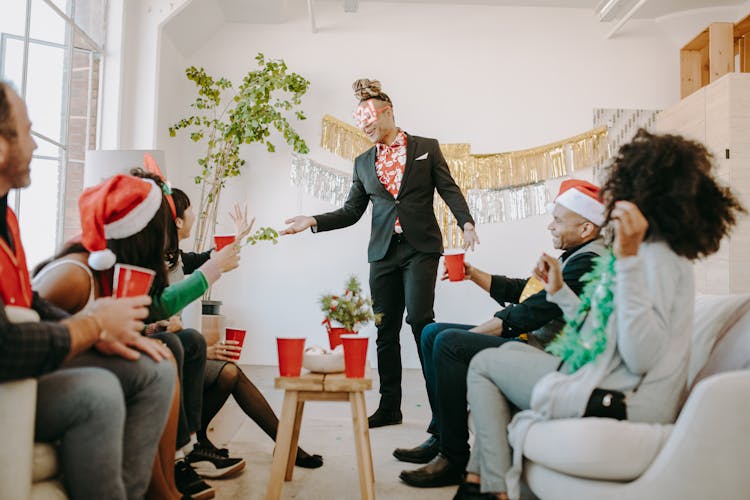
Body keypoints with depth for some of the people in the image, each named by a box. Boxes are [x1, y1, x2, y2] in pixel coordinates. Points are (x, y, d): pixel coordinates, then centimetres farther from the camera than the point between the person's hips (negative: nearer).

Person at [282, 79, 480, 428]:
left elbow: (449, 190, 3)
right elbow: (351, 211, 13)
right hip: (383, 252, 4)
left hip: (420, 248, -4)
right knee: (386, 329, 5)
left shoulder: (426, 148, 7)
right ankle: (389, 407, 15)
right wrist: (314, 221, 0)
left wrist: (466, 222, -14)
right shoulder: (363, 162, 15)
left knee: (420, 319, -15)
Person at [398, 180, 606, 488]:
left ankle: (454, 459, -16)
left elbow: (528, 315, -22)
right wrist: (473, 274, 16)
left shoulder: (588, 262, -17)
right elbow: (520, 290, 22)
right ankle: (440, 436, 11)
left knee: (449, 343, -26)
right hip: (525, 339, 11)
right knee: (433, 333, 9)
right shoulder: (573, 256, 16)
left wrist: (469, 335, -13)